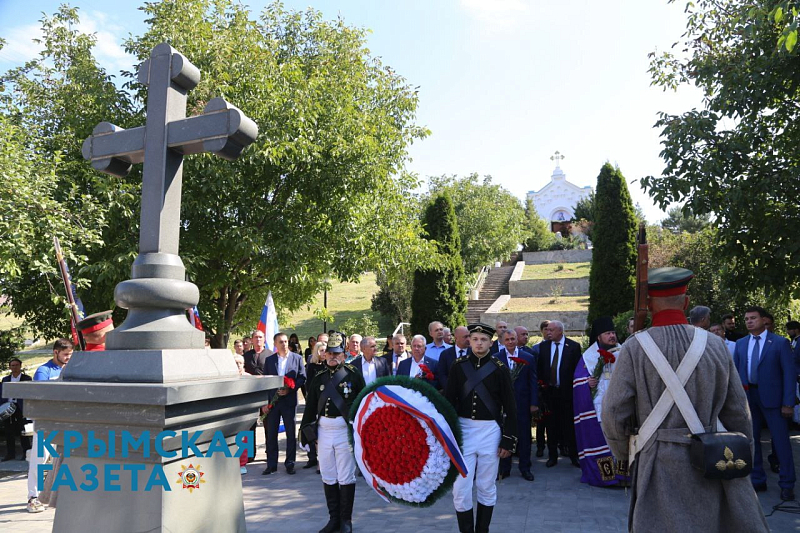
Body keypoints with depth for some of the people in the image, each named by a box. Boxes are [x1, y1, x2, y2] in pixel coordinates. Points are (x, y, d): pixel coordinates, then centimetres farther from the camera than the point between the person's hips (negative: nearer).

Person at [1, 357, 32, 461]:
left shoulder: (27, 378, 1)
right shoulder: (5, 379, 14)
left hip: (20, 409, -4)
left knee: (22, 432, -1)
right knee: (9, 432, 9)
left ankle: (26, 453, 6)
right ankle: (10, 454, 19)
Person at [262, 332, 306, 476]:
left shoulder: (297, 358, 2)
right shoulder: (269, 360, 7)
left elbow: (302, 378, -1)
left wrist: (289, 389, -14)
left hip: (289, 400, -1)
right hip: (272, 400, 2)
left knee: (291, 434, 4)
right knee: (271, 434, 5)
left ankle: (290, 464, 16)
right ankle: (271, 465, 15)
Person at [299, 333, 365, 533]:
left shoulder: (353, 374, -2)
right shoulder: (318, 378, 9)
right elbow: (310, 408, 11)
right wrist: (305, 434, 9)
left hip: (346, 430, -4)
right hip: (323, 431, 4)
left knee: (346, 477, 4)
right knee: (328, 477, 11)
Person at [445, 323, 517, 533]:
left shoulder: (500, 369, -4)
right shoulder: (458, 366, 0)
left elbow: (510, 407, -1)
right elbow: (449, 400, 2)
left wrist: (508, 440, -4)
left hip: (490, 431, -1)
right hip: (463, 429, 1)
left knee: (487, 487, 10)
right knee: (460, 487, 0)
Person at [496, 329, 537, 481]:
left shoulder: (528, 358, 2)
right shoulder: (496, 358, -1)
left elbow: (533, 382, 2)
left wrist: (534, 403, -2)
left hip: (522, 403, 1)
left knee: (524, 436, 9)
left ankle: (525, 468, 23)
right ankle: (504, 468, 21)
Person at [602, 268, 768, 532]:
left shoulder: (634, 348, -10)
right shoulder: (716, 345, -2)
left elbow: (614, 414, -9)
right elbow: (738, 413, 4)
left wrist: (625, 456, 8)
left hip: (658, 465, -2)